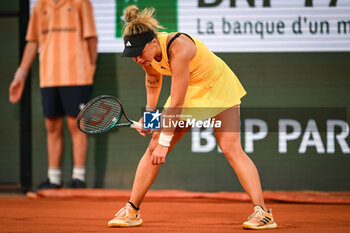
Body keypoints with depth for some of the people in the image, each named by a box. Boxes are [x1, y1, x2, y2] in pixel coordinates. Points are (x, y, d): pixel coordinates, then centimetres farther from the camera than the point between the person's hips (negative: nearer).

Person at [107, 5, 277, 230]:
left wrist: (164, 143, -30)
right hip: (189, 92, 7)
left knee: (231, 149, -20)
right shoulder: (146, 51, -16)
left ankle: (263, 213, -21)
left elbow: (176, 103, -34)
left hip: (217, 87, -7)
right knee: (153, 147, -2)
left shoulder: (178, 49, -38)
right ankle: (132, 211, 6)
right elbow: (153, 79, 9)